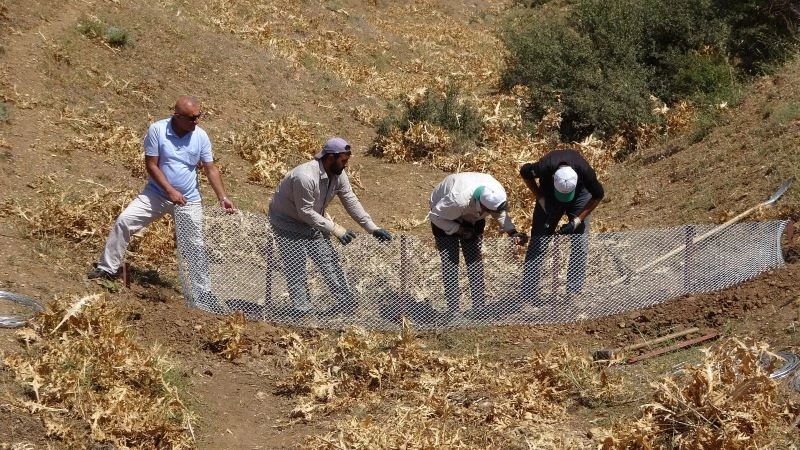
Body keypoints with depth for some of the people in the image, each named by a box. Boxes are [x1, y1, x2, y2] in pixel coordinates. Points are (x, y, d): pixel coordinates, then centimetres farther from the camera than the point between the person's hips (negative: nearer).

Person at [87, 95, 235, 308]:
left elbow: (210, 169, -3)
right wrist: (170, 191, -21)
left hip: (188, 201, 1)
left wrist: (222, 197, -13)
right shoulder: (157, 130, -16)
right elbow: (151, 165, -13)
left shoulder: (200, 136, -9)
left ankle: (203, 293, 14)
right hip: (157, 193, -1)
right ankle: (108, 268, 5)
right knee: (124, 221, -10)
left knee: (195, 247, 2)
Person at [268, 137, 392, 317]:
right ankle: (301, 310, -3)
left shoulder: (338, 175, -9)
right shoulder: (305, 177, -35)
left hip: (313, 222, 8)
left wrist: (373, 228, -12)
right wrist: (335, 229, -31)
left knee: (329, 261, 5)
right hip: (288, 223, -8)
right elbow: (305, 212, -30)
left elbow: (351, 202, -5)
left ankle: (346, 301, 11)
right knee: (296, 269, -8)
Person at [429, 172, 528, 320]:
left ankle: (479, 306, 6)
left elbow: (501, 214, -8)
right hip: (445, 218, -4)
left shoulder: (499, 193, -31)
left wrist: (512, 232, -24)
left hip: (472, 218, 4)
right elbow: (435, 215, -29)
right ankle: (452, 311, -4)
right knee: (449, 262, -9)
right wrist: (459, 230, -29)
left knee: (474, 259, 0)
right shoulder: (458, 199, -46)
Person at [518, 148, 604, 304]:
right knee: (538, 241, -6)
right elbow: (525, 172, -15)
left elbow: (598, 196, -18)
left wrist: (577, 221, -23)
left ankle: (573, 289, 2)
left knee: (580, 241, -7)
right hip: (549, 194, 0)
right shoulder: (544, 167, -39)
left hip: (580, 193, 0)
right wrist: (541, 200, -20)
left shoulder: (585, 171, -39)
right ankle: (528, 291, -4)